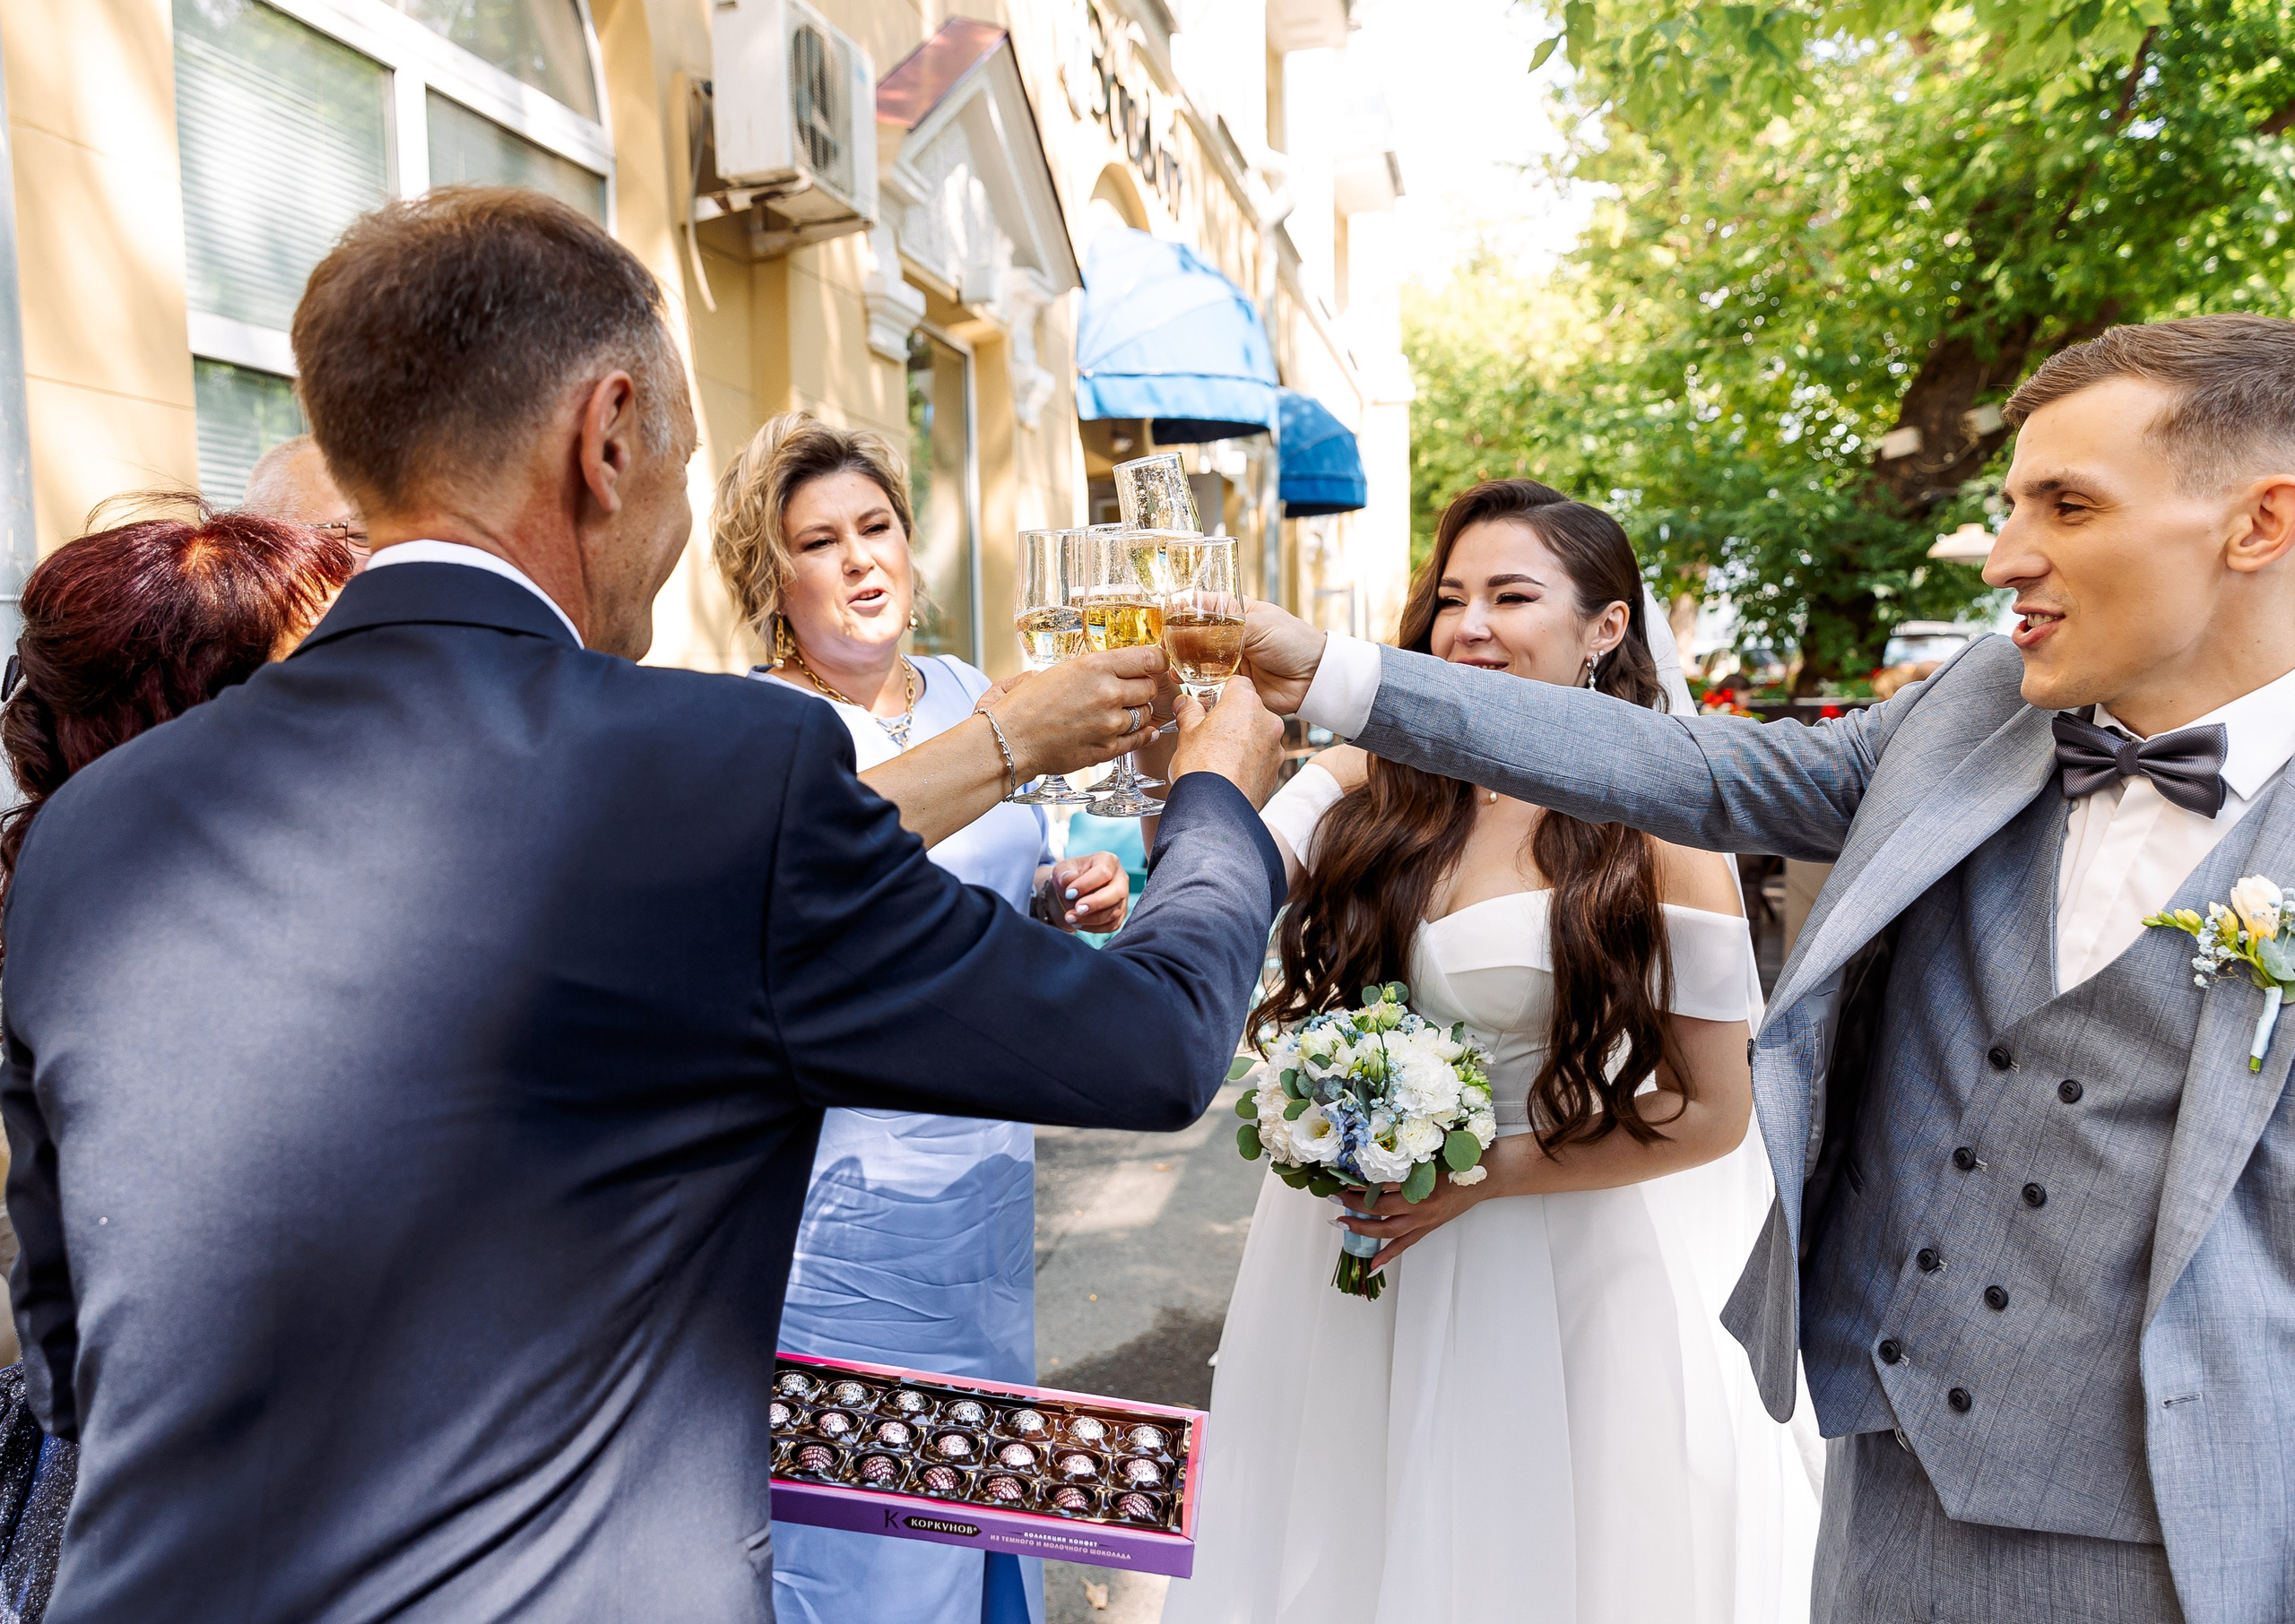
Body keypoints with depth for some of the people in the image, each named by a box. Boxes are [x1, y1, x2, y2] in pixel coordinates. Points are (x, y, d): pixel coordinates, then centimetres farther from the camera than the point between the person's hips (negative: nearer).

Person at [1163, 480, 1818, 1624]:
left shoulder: (1657, 832, -12)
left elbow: (1711, 1115, -9)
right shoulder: (1370, 785, -3)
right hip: (1350, 1242, 3)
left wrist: (1488, 1172, -14)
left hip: (1554, 1261, -3)